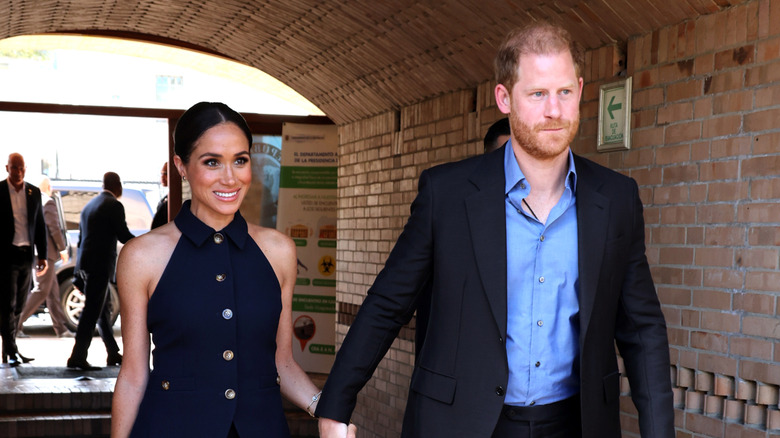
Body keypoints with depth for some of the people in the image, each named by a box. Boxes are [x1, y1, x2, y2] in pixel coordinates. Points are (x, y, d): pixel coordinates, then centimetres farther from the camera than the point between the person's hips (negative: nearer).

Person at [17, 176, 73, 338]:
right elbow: (54, 228, -16)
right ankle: (16, 323, -11)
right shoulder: (48, 203, -12)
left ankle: (61, 328, 14)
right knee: (41, 291, -7)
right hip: (45, 252, -9)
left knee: (53, 290, 12)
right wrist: (62, 249, -7)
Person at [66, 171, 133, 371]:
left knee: (102, 310, 15)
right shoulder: (114, 205, -9)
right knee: (92, 311, -7)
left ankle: (113, 354, 24)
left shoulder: (89, 205, 17)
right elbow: (124, 235, -12)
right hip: (100, 265, -9)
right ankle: (78, 357, -8)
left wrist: (80, 270, 23)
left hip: (85, 264, 9)